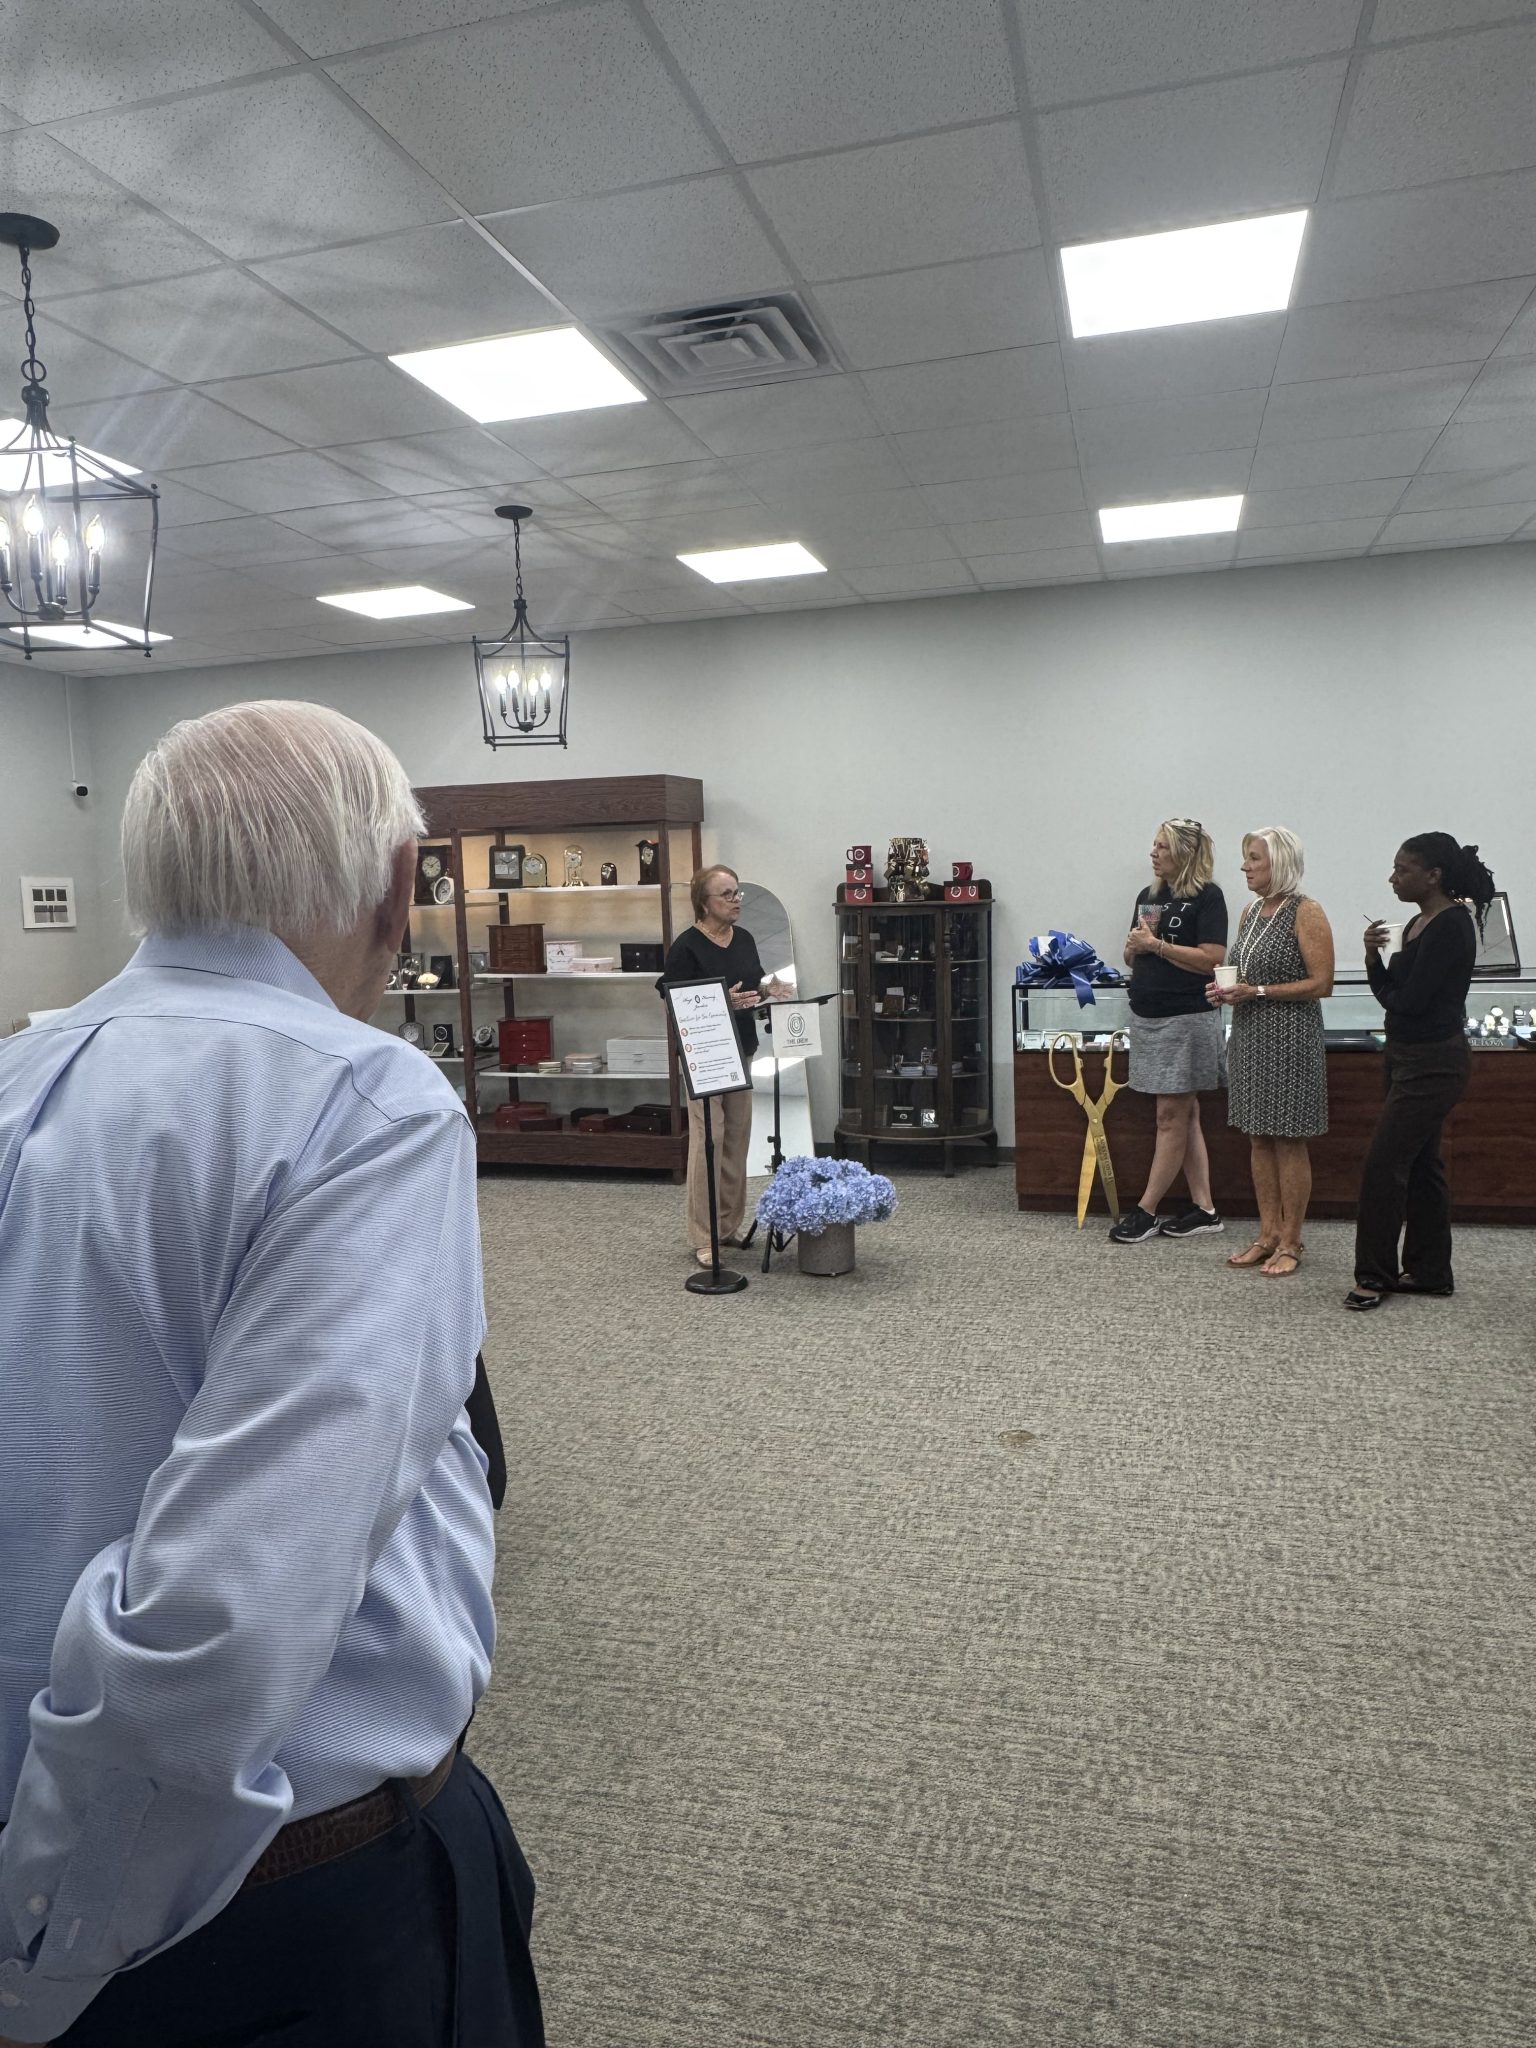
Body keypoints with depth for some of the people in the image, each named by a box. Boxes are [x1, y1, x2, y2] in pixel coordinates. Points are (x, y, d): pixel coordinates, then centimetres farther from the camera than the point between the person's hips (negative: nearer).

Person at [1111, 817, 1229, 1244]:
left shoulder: (1207, 897, -7)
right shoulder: (1148, 896, 13)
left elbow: (1211, 959, -16)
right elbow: (1131, 957, 16)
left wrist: (1157, 944, -15)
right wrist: (1136, 945, -5)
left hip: (1187, 1019, -8)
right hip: (1147, 1016, 8)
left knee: (1171, 1115, -2)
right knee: (1184, 1114, 10)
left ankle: (1146, 1210, 2)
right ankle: (1204, 1208, 17)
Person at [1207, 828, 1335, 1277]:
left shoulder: (1306, 913, -11)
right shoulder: (1251, 912, 12)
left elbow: (1322, 983, -15)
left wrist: (1257, 992, -20)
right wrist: (1226, 991, 2)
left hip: (1290, 1038, -8)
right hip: (1250, 1036, 8)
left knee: (1288, 1141, 0)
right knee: (1259, 1139, 11)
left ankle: (1290, 1243, 10)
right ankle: (1268, 1234, 20)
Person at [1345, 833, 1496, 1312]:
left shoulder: (1451, 926, -17)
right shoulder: (1418, 924, 12)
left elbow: (1409, 999, -22)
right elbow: (1390, 993, 11)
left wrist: (1389, 990, -1)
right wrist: (1373, 957, -7)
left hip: (1433, 1063, -10)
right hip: (1409, 1057, 10)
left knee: (1384, 1164, -7)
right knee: (1420, 1164, 14)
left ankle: (1374, 1276, 3)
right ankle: (1430, 1272, 23)